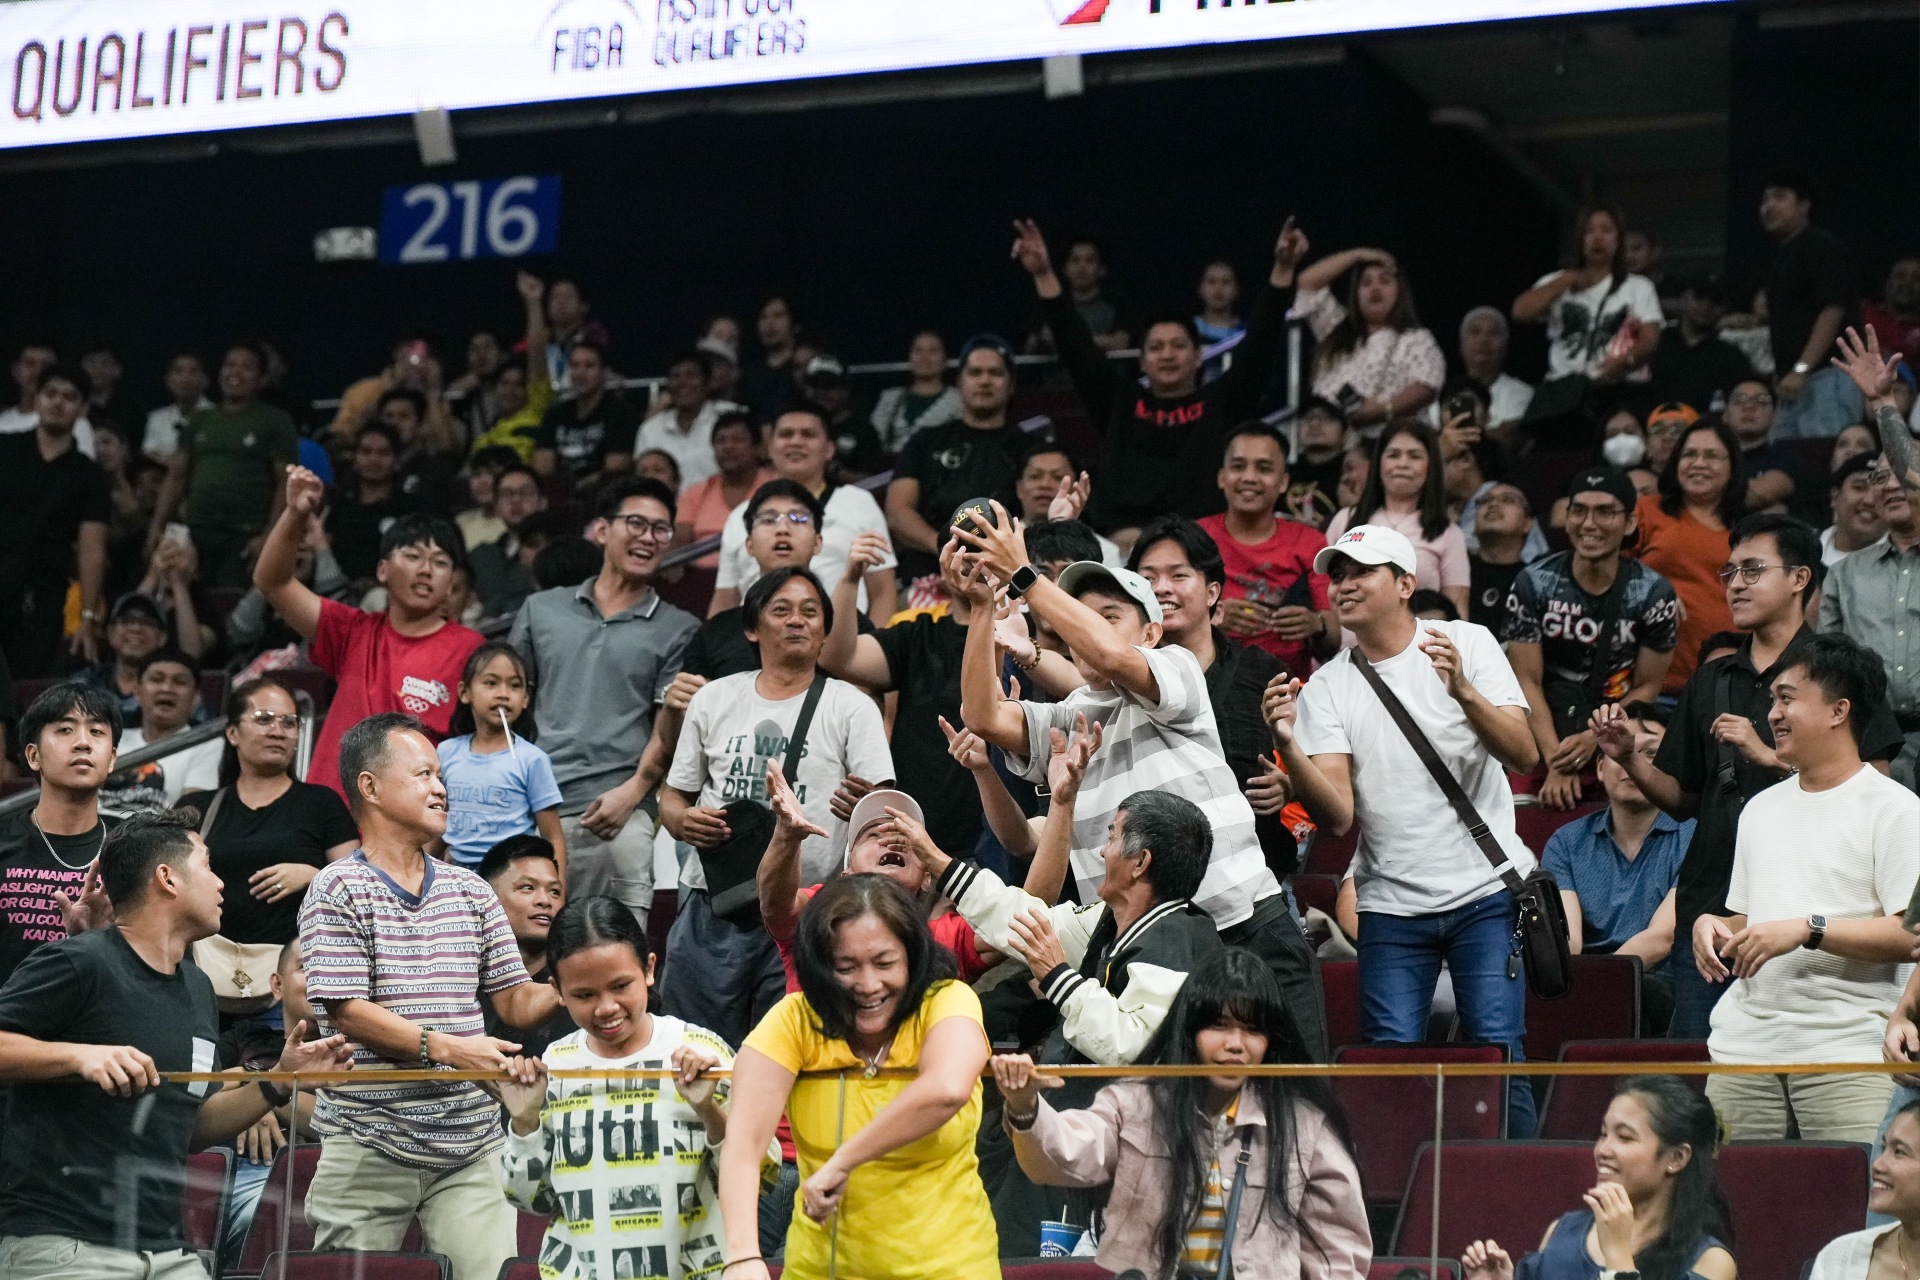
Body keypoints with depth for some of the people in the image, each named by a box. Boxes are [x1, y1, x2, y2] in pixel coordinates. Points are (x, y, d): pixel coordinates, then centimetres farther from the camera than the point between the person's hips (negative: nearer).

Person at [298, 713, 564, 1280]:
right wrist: (445, 1047, -20)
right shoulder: (339, 889, -2)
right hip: (369, 1144, -4)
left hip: (471, 1146, 4)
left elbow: (513, 1000, 13)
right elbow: (347, 1012, -11)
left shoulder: (470, 891, 16)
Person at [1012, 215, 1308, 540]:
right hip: (1121, 545, 1)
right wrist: (1044, 276, 6)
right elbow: (1077, 347, 13)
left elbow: (1259, 342, 8)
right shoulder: (1119, 404, 18)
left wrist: (1282, 270, -2)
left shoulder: (1222, 403, 15)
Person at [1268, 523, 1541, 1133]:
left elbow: (1525, 756, -11)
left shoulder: (1468, 643, 1)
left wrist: (1463, 692, -28)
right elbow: (1337, 815, -6)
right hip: (1391, 904, 2)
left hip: (1485, 892, -2)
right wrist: (1288, 745, -23)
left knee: (1497, 1053, -9)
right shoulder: (1324, 688, 4)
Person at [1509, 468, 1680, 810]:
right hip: (1546, 728, 0)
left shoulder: (1654, 593, -3)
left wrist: (1595, 738, -16)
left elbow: (1648, 687, 0)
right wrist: (1555, 760, -18)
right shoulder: (1533, 584, -3)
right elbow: (1527, 681, -6)